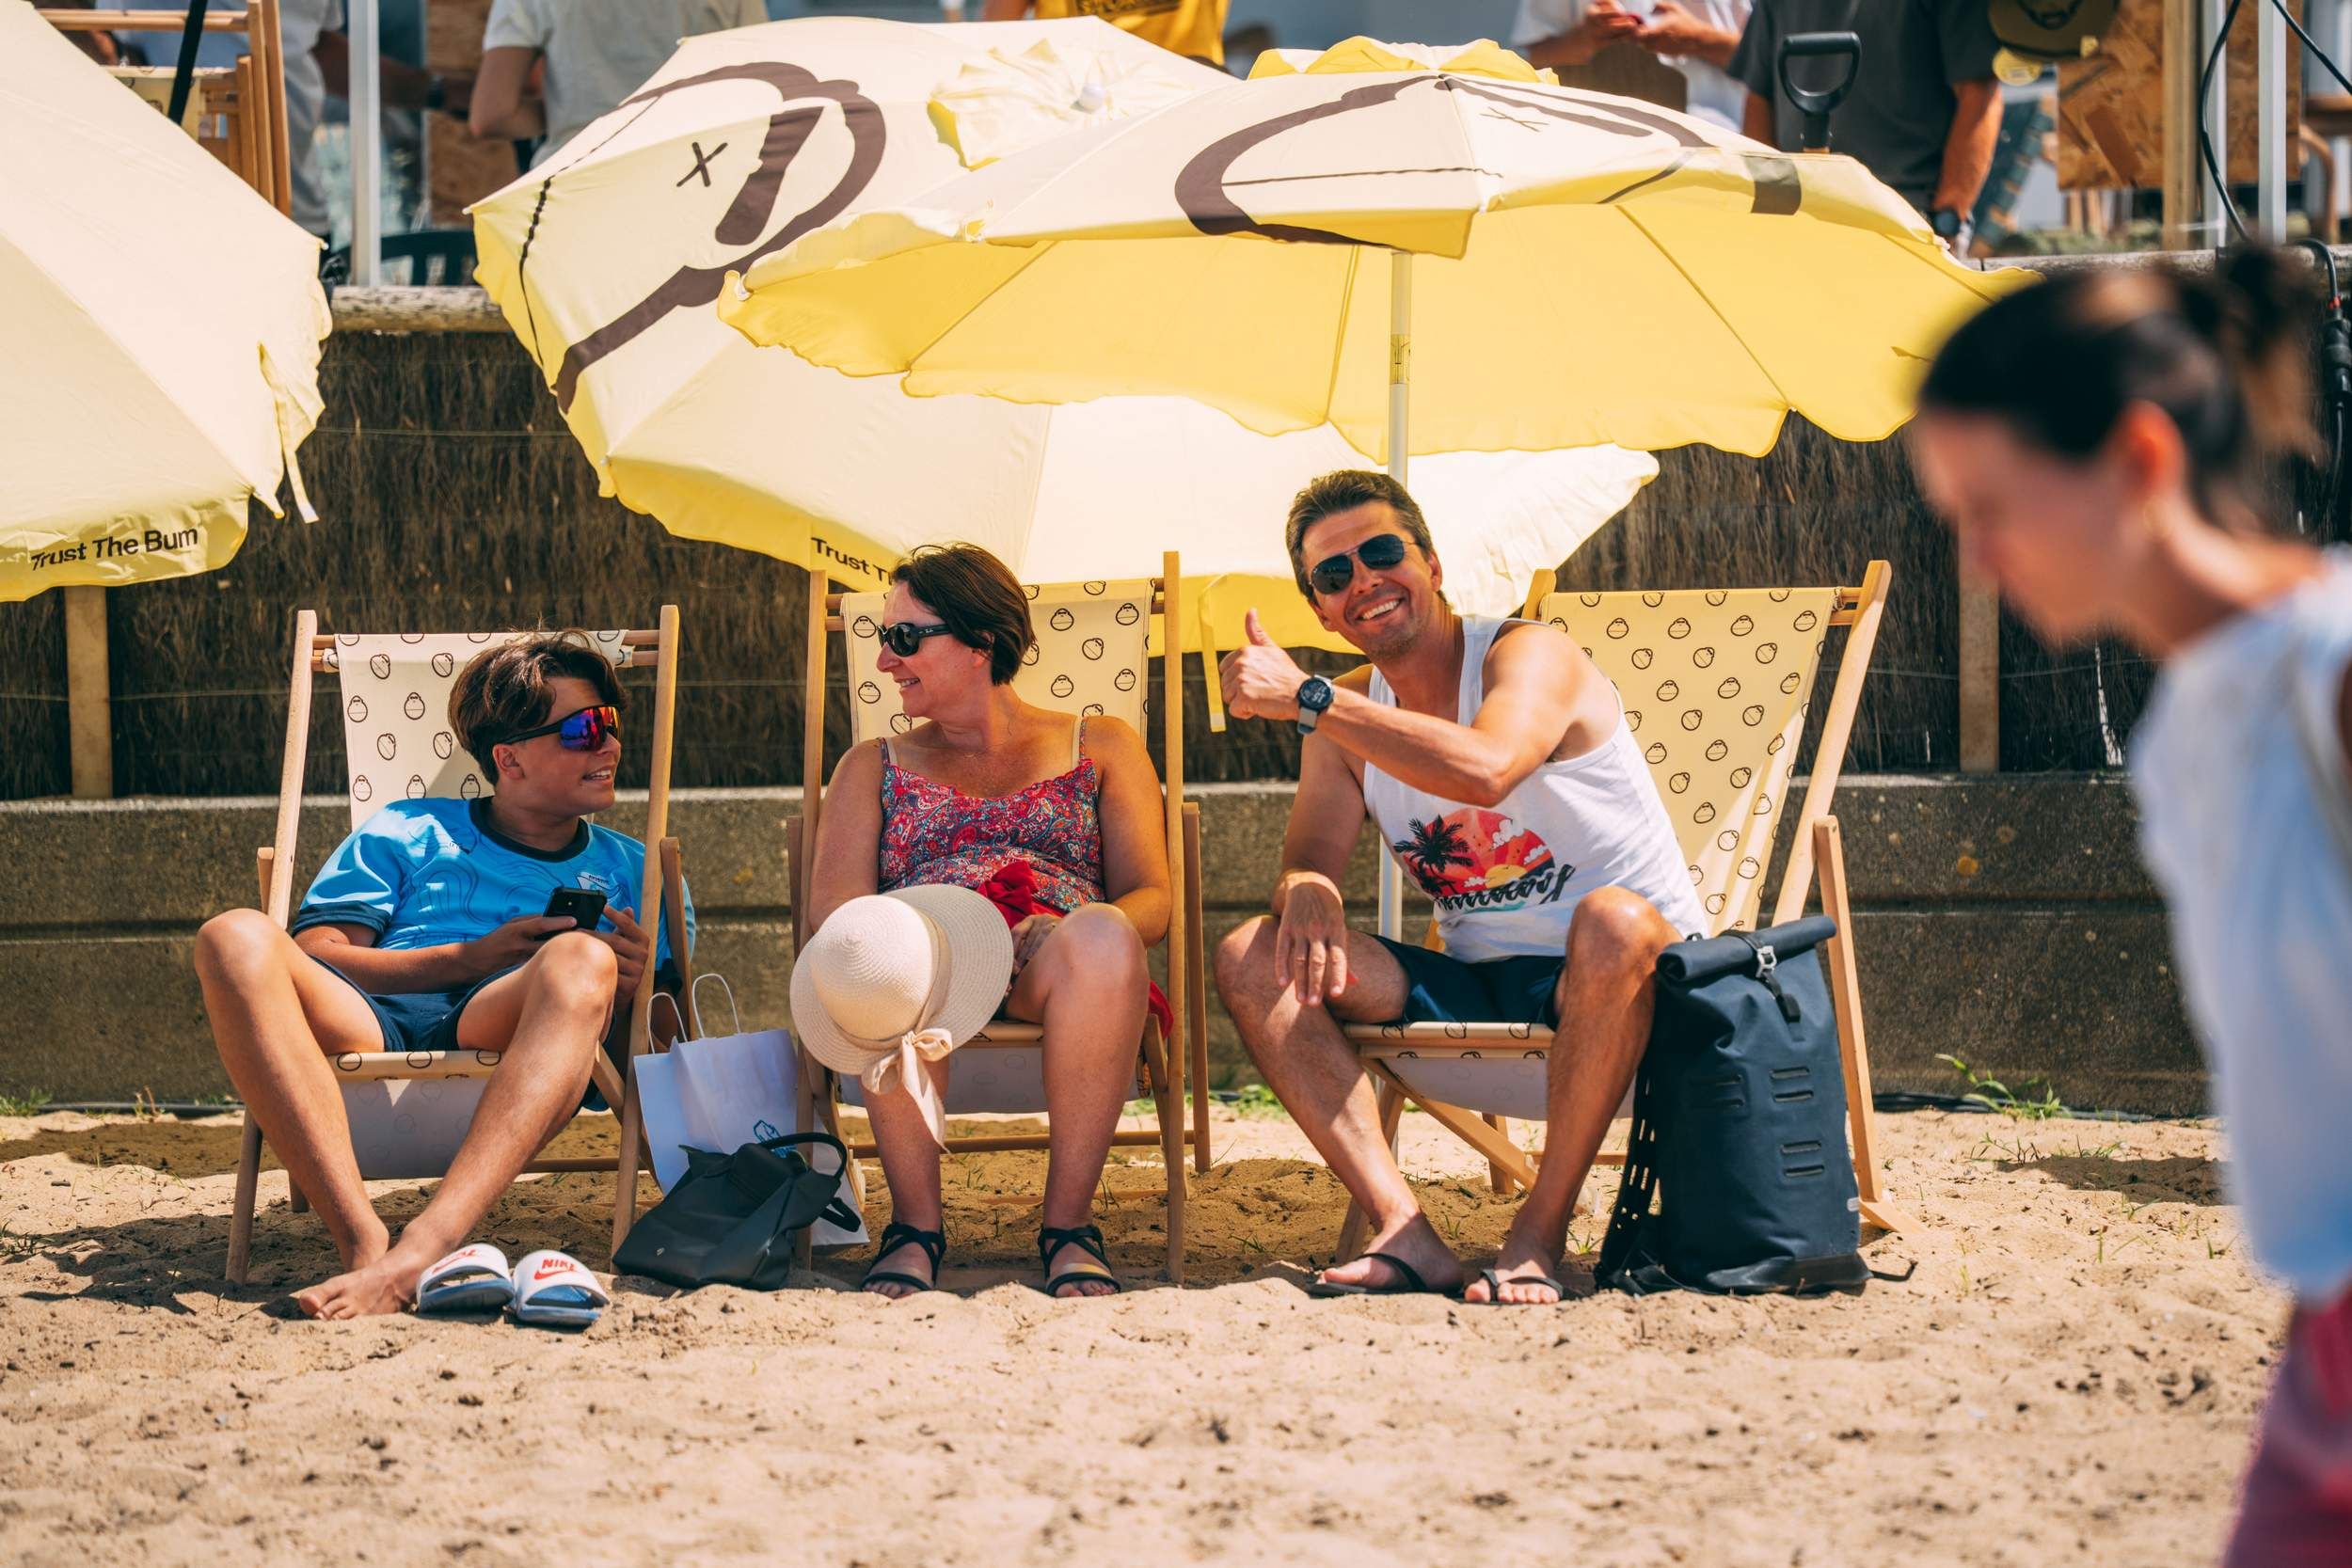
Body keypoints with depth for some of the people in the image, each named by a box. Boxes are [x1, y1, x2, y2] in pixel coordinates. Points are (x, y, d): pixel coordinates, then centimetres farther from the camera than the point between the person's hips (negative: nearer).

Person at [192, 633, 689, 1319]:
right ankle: (364, 1240, -43)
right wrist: (474, 959, -1)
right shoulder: (406, 832, 27)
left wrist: (631, 988, -4)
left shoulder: (630, 872, 29)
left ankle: (419, 1252, -52)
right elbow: (314, 959, 11)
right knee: (237, 938, -29)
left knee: (582, 959, -35)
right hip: (369, 1027, 1)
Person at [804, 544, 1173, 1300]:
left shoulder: (1099, 747, 24)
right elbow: (832, 908, 10)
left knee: (1101, 938, -39)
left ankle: (1067, 1223, -32)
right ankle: (915, 1223, -30)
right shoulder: (876, 767, 27)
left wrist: (1054, 933, -14)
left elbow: (1149, 897, 11)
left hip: (1050, 976, 0)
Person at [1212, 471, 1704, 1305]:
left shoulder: (1528, 654, -13)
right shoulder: (1345, 711, 8)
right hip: (1475, 986, 6)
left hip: (1617, 983, -6)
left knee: (1613, 920, -41)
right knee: (1251, 960, -10)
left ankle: (1539, 1233, -29)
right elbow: (1308, 859, 1)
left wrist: (1305, 697, -32)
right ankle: (1406, 1233, -22)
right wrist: (1308, 890, -25)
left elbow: (1485, 769, -35)